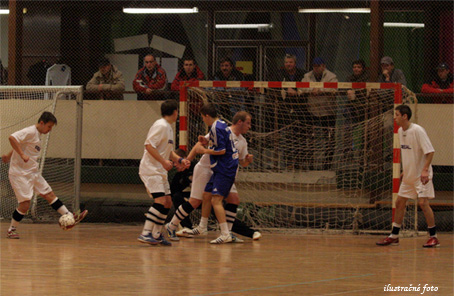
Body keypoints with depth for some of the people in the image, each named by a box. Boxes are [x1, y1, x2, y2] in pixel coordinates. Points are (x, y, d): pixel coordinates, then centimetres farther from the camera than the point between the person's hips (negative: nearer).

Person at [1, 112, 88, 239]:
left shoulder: (37, 135, 14)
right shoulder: (30, 132, -16)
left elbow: (20, 145, 25)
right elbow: (12, 138, -29)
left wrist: (9, 156, 30)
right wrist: (22, 155, -33)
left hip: (33, 173, 10)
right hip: (20, 174, -10)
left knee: (49, 194, 9)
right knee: (25, 204, -11)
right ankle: (11, 230, 3)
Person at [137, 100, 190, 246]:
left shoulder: (168, 128, 17)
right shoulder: (160, 126, -13)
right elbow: (149, 146, -21)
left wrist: (179, 160, 8)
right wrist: (163, 161, -21)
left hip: (160, 171, 10)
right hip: (150, 169, -10)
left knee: (167, 203, 8)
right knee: (160, 201, -19)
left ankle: (157, 234, 15)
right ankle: (145, 233, -20)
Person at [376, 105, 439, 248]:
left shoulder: (418, 131, -18)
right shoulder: (400, 131, 7)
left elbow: (430, 151, -20)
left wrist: (425, 170, -28)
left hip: (421, 175, -8)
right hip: (409, 175, 8)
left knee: (423, 202, -14)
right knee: (400, 202, 9)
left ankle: (434, 237, -6)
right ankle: (394, 236, 17)